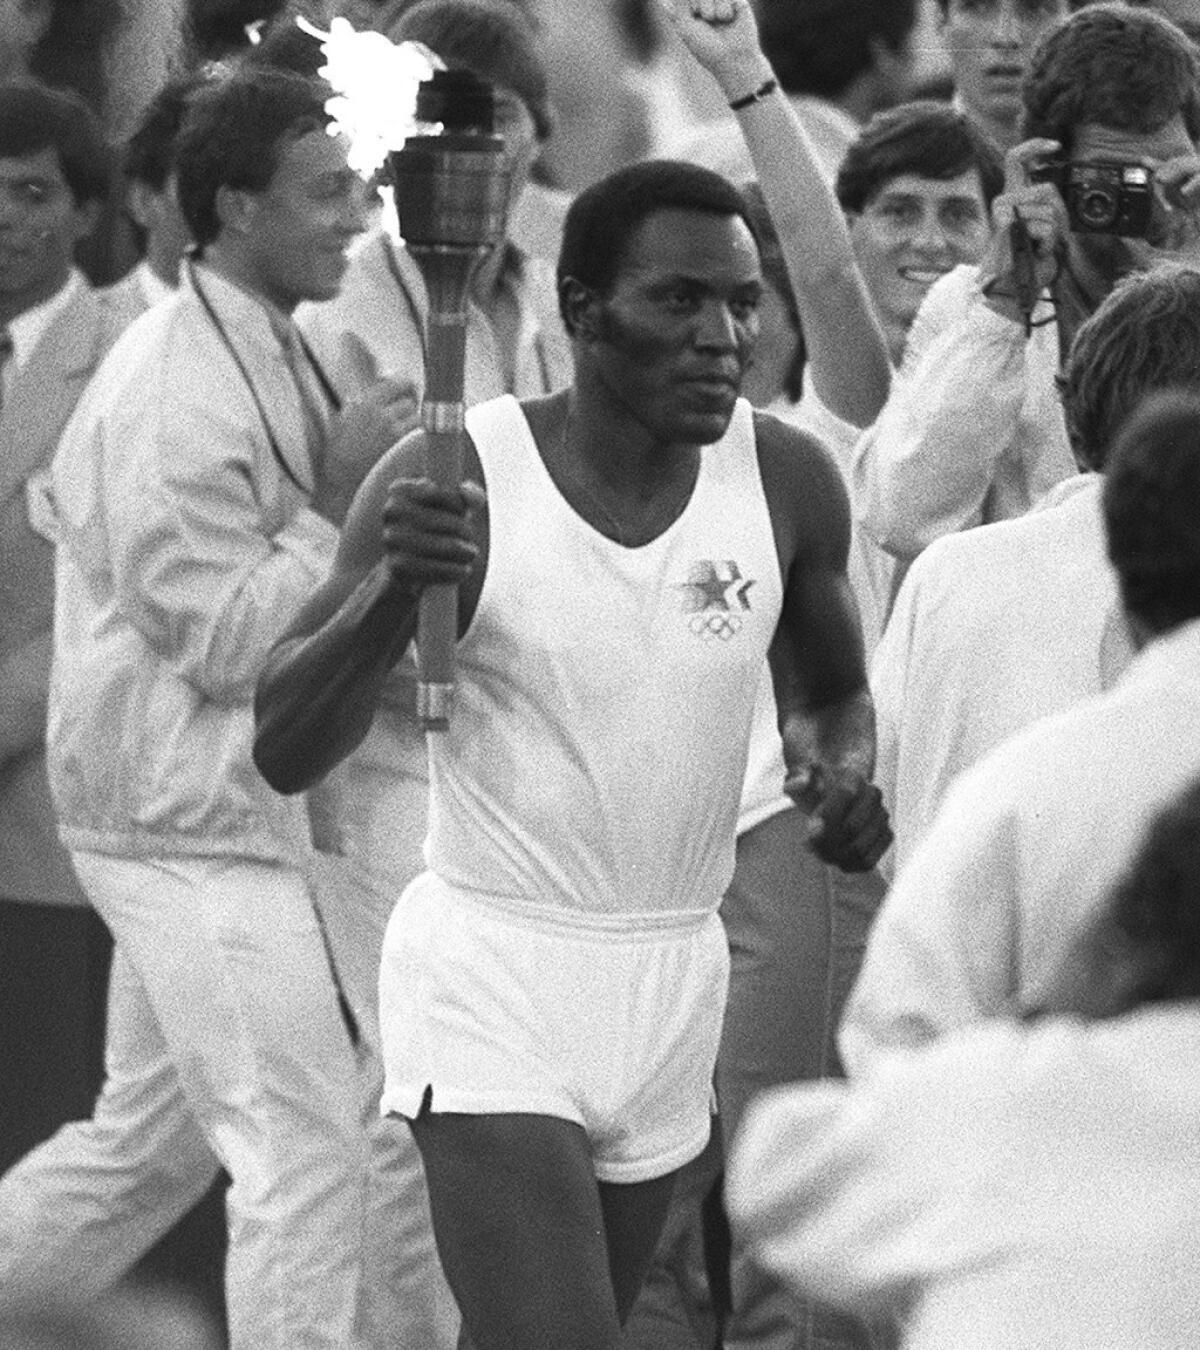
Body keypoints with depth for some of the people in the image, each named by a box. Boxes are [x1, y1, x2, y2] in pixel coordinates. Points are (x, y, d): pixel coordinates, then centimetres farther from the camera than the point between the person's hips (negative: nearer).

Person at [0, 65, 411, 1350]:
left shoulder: (272, 356, 11)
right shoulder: (177, 391, -19)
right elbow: (224, 638, -20)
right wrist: (340, 504, -18)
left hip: (212, 819, 10)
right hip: (189, 823, -10)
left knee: (151, 1137, 18)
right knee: (308, 1149, -8)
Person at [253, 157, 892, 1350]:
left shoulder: (785, 481, -2)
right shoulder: (456, 479, -13)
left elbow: (831, 695, 17)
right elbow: (285, 753, -11)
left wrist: (842, 768, -7)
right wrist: (394, 588, -29)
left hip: (676, 981, 5)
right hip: (492, 971, -5)